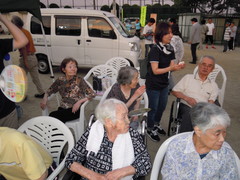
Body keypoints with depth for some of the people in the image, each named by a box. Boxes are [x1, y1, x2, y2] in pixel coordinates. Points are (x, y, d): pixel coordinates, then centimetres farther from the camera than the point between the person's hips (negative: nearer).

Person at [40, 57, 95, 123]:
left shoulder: (79, 80, -6)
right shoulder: (60, 80, 6)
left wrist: (80, 101, -21)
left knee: (53, 115, -27)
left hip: (75, 110, -3)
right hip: (63, 108, 4)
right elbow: (49, 91, 19)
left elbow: (92, 94, -9)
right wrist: (45, 98, -2)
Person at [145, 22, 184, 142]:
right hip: (153, 85, -7)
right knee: (153, 108, 9)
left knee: (162, 106, 21)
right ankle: (150, 129, 31)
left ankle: (156, 125, 45)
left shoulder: (170, 48, 1)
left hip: (164, 83, 7)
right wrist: (170, 68, -31)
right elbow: (155, 70, -22)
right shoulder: (155, 50, -20)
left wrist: (177, 67, -19)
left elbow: (171, 66, 1)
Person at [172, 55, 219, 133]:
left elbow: (211, 102, 10)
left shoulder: (213, 85, 23)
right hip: (186, 106, -2)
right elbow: (174, 91, 11)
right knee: (189, 114, -37)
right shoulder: (188, 77, 17)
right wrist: (187, 98, -6)